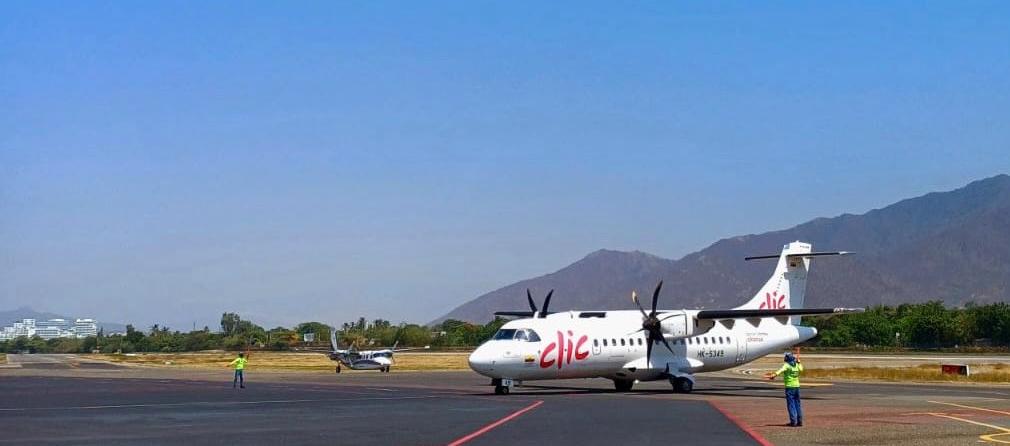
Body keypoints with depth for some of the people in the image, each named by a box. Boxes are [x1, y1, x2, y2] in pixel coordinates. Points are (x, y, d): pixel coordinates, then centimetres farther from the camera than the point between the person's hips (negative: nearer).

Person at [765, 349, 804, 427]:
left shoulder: (786, 365, -9)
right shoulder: (796, 365, 9)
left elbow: (781, 370, -30)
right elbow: (801, 369, 32)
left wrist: (773, 375, -45)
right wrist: (798, 360, 40)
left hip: (789, 386, -6)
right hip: (797, 386, 6)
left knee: (791, 404, -3)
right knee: (797, 404, 12)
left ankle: (793, 421, -6)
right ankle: (800, 421, 14)